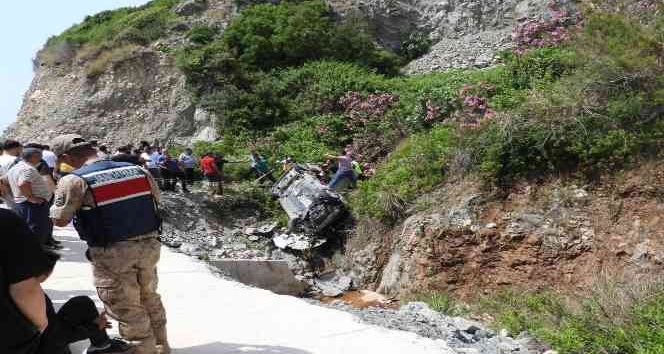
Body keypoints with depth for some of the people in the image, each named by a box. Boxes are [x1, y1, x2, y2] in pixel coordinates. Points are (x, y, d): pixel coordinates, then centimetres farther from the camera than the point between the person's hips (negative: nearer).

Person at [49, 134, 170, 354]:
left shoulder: (74, 181, -14)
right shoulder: (139, 171, 1)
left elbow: (60, 220, -7)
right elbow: (156, 200, 14)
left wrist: (59, 195, 10)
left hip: (112, 254, -5)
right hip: (149, 245, 6)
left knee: (128, 312, 9)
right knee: (150, 299, 24)